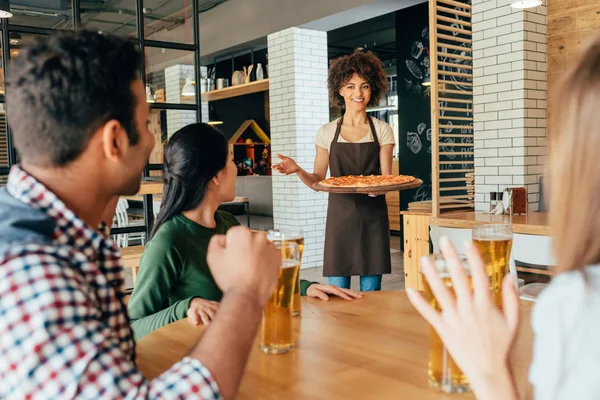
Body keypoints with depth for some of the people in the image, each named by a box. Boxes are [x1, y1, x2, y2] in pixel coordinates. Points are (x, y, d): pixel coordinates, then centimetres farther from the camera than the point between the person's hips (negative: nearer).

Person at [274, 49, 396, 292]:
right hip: (339, 215, 0)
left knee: (371, 292, 5)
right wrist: (298, 170, -14)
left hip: (373, 217, 0)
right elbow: (317, 180, 6)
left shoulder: (382, 131, 5)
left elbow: (386, 177, 2)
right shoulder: (327, 133, 5)